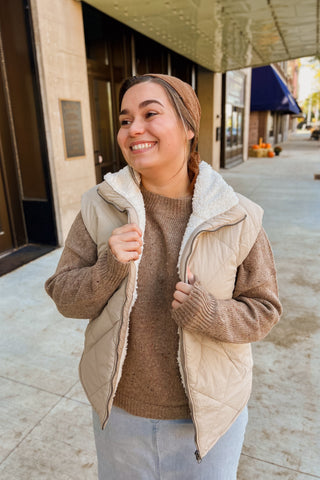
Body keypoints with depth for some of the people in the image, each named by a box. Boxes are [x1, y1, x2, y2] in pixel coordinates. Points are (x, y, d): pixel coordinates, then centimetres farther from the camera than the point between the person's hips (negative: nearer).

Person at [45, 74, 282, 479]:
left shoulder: (239, 219, -16)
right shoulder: (99, 207, -12)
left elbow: (263, 310, -8)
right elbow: (63, 296, -7)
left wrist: (210, 314, -27)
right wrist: (108, 270, -27)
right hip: (119, 408, 2)